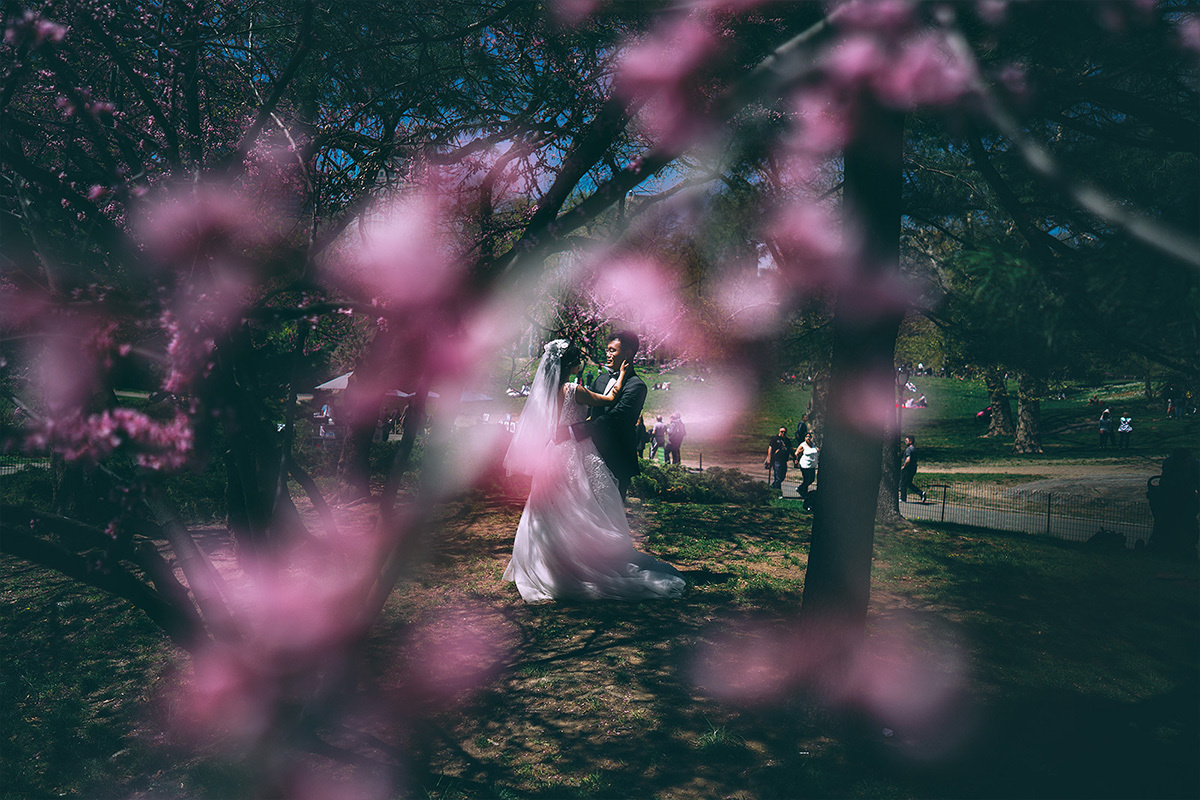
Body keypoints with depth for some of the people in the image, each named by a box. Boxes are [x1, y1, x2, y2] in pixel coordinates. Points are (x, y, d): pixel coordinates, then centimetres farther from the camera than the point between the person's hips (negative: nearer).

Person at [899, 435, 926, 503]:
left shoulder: (908, 449, -17)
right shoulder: (914, 448, 12)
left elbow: (908, 460, -29)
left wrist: (904, 466, -16)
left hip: (907, 469, -9)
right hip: (913, 469, 9)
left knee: (903, 483, 3)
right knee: (909, 483, 18)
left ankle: (903, 499, 10)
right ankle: (921, 493, 7)